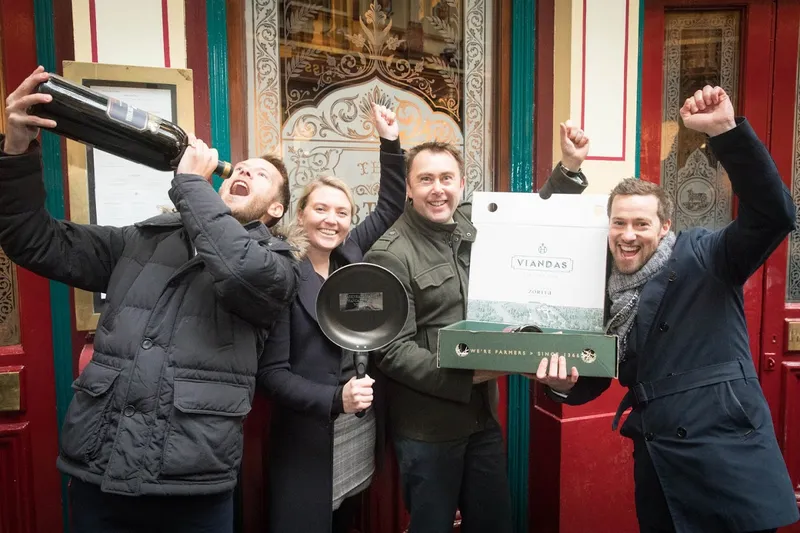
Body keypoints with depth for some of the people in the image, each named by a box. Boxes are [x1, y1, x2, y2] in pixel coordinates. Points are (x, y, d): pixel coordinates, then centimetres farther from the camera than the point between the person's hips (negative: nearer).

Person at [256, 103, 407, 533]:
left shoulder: (352, 256, 2)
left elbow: (390, 208, 11)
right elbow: (271, 370, -14)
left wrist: (391, 144, 2)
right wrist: (334, 399, -25)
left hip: (360, 433, 6)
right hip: (306, 441, -5)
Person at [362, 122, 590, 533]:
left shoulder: (474, 222, 2)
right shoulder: (391, 255, -16)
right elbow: (393, 352, -19)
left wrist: (570, 167, 6)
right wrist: (466, 376, -25)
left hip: (483, 415, 6)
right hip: (427, 427, -6)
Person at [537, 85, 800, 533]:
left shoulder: (701, 257, -5)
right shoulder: (606, 291, 8)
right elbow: (593, 381, 12)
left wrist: (726, 130, -31)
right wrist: (563, 381, -12)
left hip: (729, 455, -5)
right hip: (658, 463, 5)